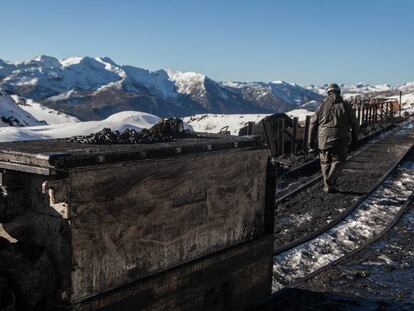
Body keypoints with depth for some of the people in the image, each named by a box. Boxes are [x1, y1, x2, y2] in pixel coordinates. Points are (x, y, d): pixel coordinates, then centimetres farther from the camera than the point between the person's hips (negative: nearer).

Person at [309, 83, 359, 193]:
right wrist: (355, 138, 19)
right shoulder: (345, 106, 4)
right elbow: (354, 123, 7)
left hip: (323, 139, 1)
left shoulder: (322, 106, 6)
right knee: (338, 161, 9)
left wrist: (311, 141, 9)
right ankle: (330, 181, -14)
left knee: (325, 162, 14)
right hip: (340, 140, -1)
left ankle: (327, 186, 15)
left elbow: (313, 123, 4)